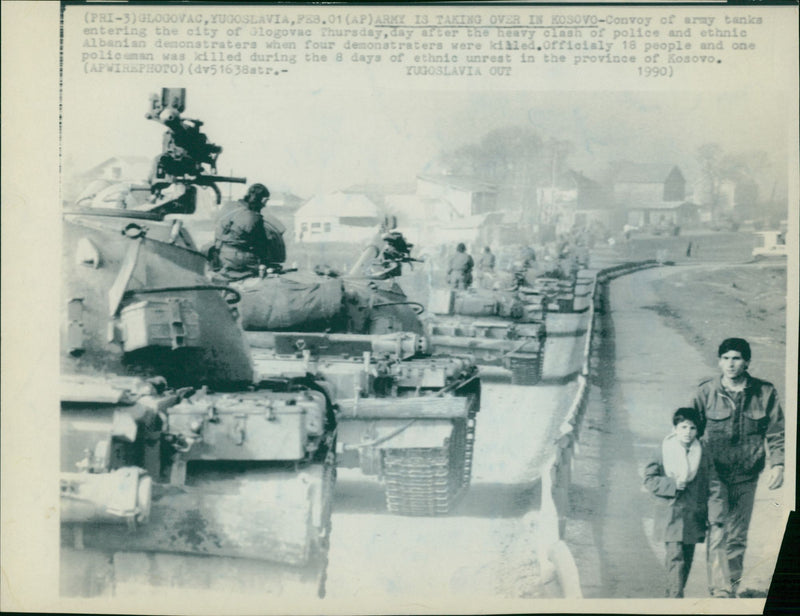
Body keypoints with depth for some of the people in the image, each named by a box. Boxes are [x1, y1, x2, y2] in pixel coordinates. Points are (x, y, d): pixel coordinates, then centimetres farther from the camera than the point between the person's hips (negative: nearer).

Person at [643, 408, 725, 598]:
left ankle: (672, 593, 25)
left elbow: (713, 487, 4)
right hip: (670, 516, -3)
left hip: (693, 516, 3)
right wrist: (672, 485, -16)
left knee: (687, 558, 11)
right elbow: (649, 479, -1)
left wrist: (715, 515, -3)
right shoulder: (665, 452, -3)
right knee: (675, 557, -10)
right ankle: (675, 596, -9)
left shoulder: (703, 455, 3)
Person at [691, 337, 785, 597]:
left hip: (746, 476, 2)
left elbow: (775, 432, 7)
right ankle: (718, 590, -1)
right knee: (718, 534, -9)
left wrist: (777, 464, -3)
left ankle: (731, 588, 25)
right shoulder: (706, 392, -4)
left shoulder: (765, 392, -1)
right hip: (715, 475, -2)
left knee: (737, 536, 11)